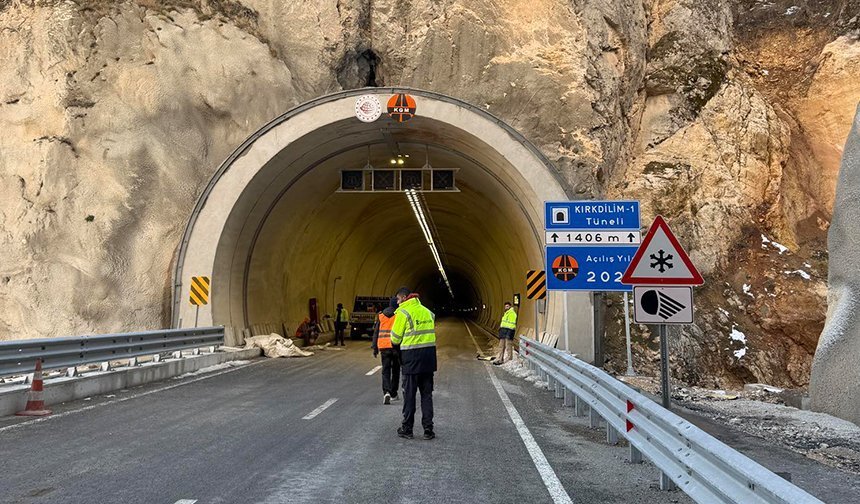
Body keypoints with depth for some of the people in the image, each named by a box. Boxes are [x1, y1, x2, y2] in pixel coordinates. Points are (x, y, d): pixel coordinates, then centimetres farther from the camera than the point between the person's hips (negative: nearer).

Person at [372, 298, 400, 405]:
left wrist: (375, 348, 14)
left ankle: (386, 392, -19)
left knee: (385, 371, 2)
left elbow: (376, 333, 9)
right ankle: (393, 394, 19)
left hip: (384, 347, 2)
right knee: (395, 370, 13)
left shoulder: (380, 315, 8)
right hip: (396, 347, -2)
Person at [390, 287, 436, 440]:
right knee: (427, 394, 11)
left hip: (411, 356, -5)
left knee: (409, 394, 6)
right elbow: (431, 331, 11)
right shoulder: (427, 311, 11)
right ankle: (428, 429, 12)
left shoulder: (403, 312, -8)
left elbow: (395, 338, -4)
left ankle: (407, 429, 13)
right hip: (429, 354, 5)